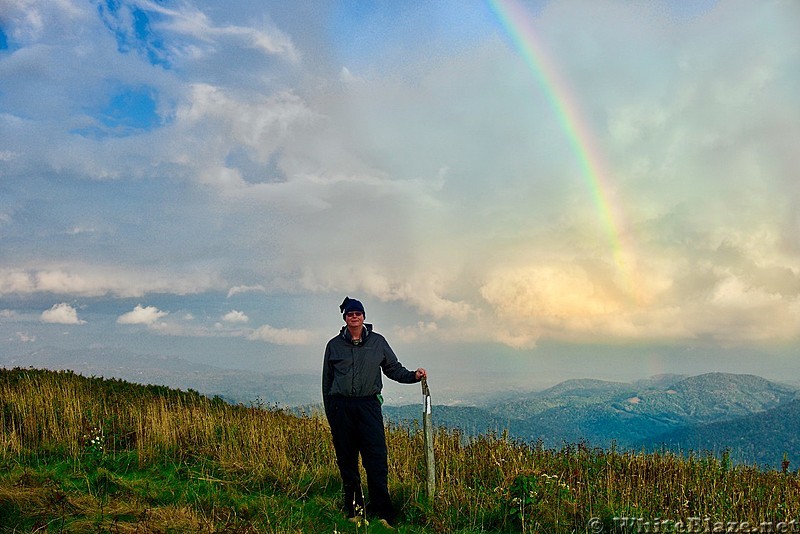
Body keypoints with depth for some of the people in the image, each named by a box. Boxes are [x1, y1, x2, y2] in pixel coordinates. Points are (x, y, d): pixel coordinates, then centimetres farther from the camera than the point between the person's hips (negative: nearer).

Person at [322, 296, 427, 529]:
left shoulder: (378, 342, 10)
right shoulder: (334, 345, 10)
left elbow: (393, 368, 17)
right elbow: (327, 381, 15)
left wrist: (413, 376, -1)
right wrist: (330, 412, 14)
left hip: (368, 405, -1)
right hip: (341, 407, 1)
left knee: (377, 460, -10)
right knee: (347, 461, 5)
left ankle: (382, 514, -7)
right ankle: (354, 511, 15)